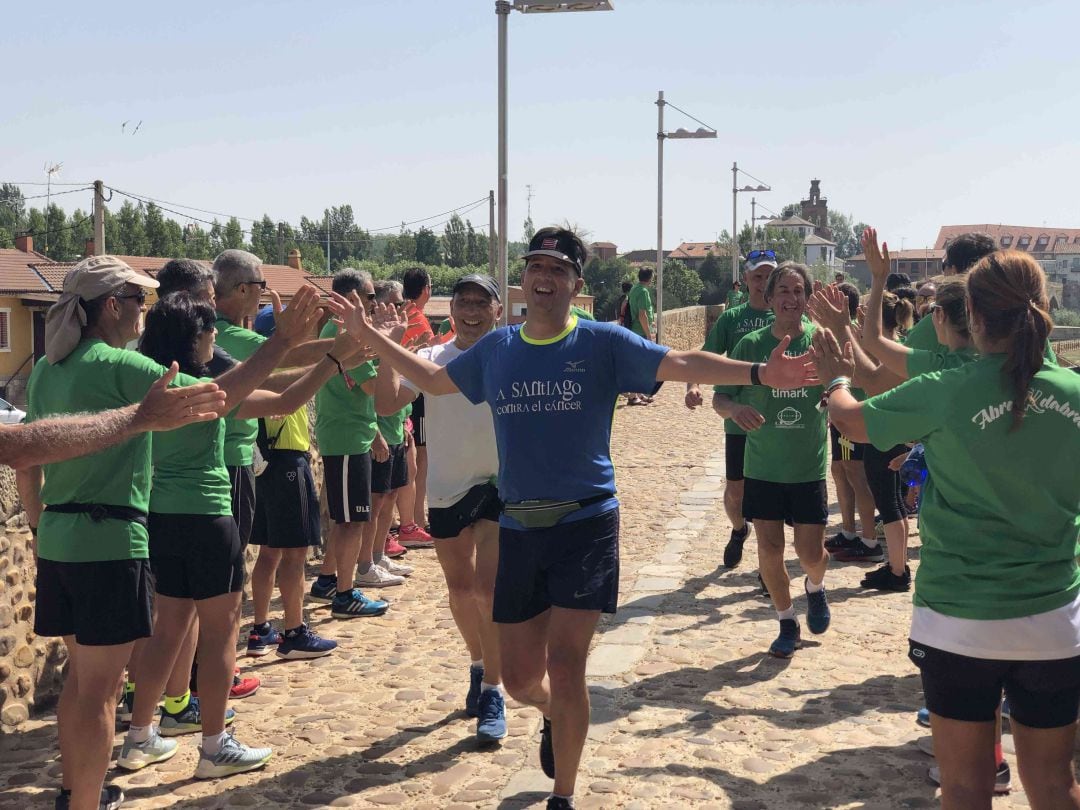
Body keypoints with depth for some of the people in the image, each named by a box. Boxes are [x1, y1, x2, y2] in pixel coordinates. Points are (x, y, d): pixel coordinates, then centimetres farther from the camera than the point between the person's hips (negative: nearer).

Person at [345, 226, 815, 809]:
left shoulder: (602, 342, -4)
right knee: (521, 678, 9)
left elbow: (681, 364, -14)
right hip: (518, 528, 4)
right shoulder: (496, 348, 8)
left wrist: (757, 373, -27)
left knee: (565, 667, -9)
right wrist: (376, 340, 17)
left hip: (586, 524, -3)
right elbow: (433, 380, 22)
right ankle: (556, 716, 47)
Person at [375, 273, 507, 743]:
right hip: (446, 489, 3)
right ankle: (479, 666, 40)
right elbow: (386, 403, -13)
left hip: (498, 485, -3)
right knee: (460, 590, 15)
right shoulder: (430, 360, -1)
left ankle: (492, 692, -1)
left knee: (488, 589, -12)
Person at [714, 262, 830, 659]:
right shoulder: (751, 345, -4)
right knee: (769, 551, 3)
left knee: (811, 553, 0)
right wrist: (735, 408, -26)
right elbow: (720, 398, -3)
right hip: (762, 466, 1)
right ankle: (787, 624, 26)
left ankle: (815, 587, 38)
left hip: (809, 466, -1)